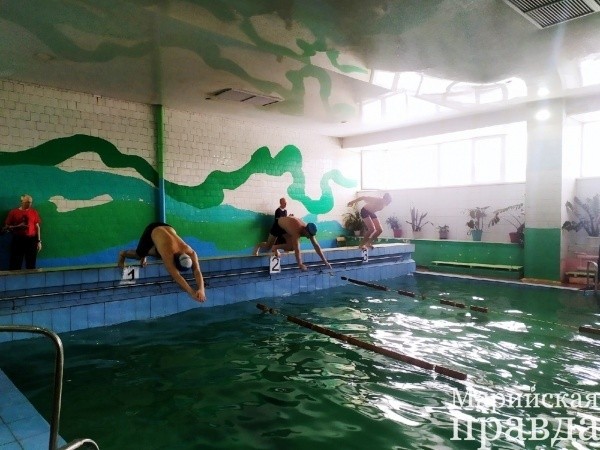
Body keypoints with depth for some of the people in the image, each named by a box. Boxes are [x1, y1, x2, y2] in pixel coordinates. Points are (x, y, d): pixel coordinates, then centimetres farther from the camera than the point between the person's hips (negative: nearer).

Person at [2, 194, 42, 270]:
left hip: (31, 240, 1)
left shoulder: (34, 212, 6)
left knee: (31, 265, 5)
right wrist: (18, 227, -15)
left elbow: (37, 227, 7)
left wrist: (39, 241, 2)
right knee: (15, 264, -3)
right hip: (18, 240, -1)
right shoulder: (13, 212, 1)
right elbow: (6, 227, 4)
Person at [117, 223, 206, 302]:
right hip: (152, 231, -4)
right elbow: (176, 275, -51)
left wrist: (201, 289, -54)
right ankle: (123, 254, 39)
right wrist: (191, 292, -58)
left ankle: (145, 254, 47)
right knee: (139, 254, 8)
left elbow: (197, 271, -38)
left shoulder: (190, 252, -34)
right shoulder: (167, 253, -45)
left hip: (168, 228, 4)